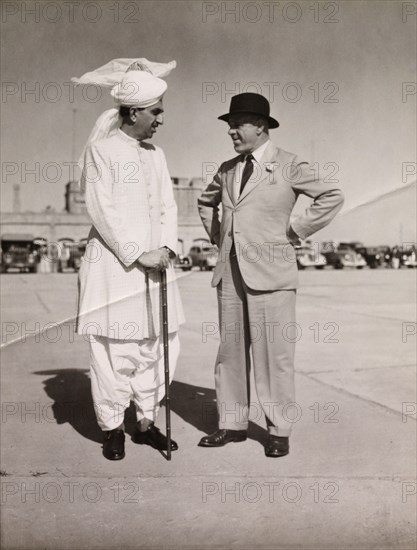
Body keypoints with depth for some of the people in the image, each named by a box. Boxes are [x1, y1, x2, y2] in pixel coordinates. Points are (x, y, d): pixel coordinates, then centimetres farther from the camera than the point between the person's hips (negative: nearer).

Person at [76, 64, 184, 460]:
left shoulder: (155, 154, 15)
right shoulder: (101, 149, -4)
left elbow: (168, 207, 12)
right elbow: (102, 211, -10)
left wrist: (167, 248, -5)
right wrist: (138, 254, -14)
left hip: (154, 264, 6)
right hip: (113, 262, -6)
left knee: (157, 346, 8)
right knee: (112, 349, 0)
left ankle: (147, 423, 22)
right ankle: (112, 429, 15)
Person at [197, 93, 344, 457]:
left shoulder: (288, 166, -2)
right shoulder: (228, 169, 14)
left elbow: (332, 197, -6)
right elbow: (207, 201, 32)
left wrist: (295, 232, -7)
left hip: (270, 274, -5)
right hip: (230, 272, 6)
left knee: (274, 353, -1)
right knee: (231, 350, 10)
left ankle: (279, 431, 12)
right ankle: (233, 424, 21)